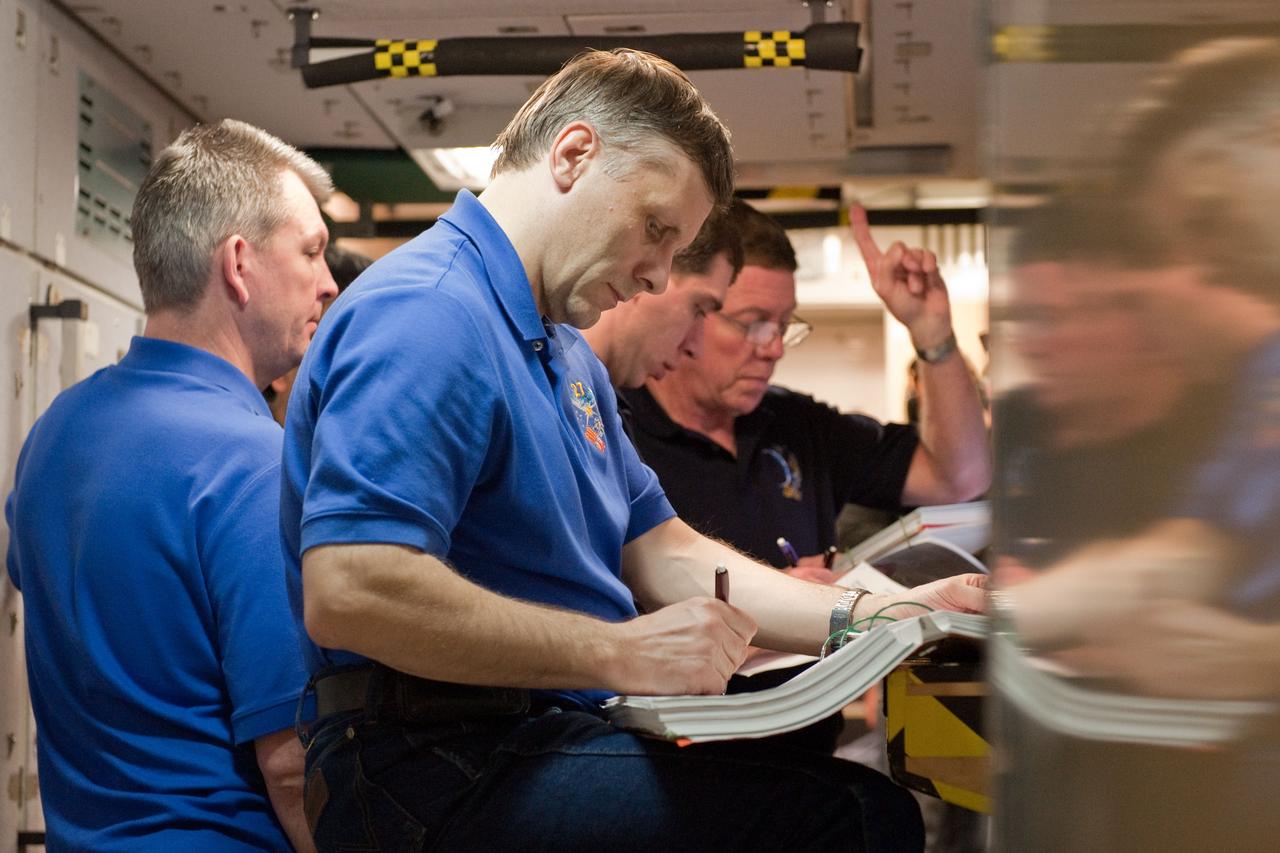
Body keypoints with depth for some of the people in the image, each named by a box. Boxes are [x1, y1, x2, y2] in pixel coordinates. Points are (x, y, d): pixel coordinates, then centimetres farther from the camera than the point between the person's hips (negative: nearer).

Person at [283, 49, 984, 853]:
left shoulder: (567, 355, 22)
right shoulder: (425, 313, -13)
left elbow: (665, 556, 21)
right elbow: (347, 591, -25)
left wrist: (872, 617, 7)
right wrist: (621, 654, -20)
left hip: (552, 732, 10)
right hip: (439, 768, -10)